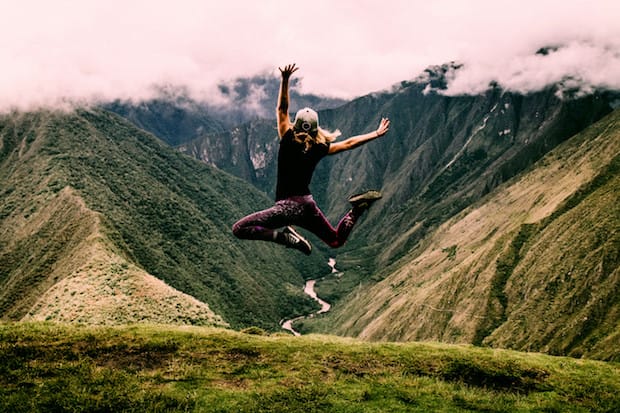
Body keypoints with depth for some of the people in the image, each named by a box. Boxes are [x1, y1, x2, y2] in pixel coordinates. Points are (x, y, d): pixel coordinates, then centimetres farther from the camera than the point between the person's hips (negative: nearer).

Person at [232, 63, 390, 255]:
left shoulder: (288, 141, -7)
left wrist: (285, 80, -6)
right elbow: (349, 143, 12)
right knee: (336, 240, 25)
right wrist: (376, 133, 22)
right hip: (308, 205, 5)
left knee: (239, 229, -7)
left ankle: (284, 236, -22)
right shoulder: (319, 149, 3)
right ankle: (357, 209, 0)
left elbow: (282, 109, -4)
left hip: (288, 205, -5)